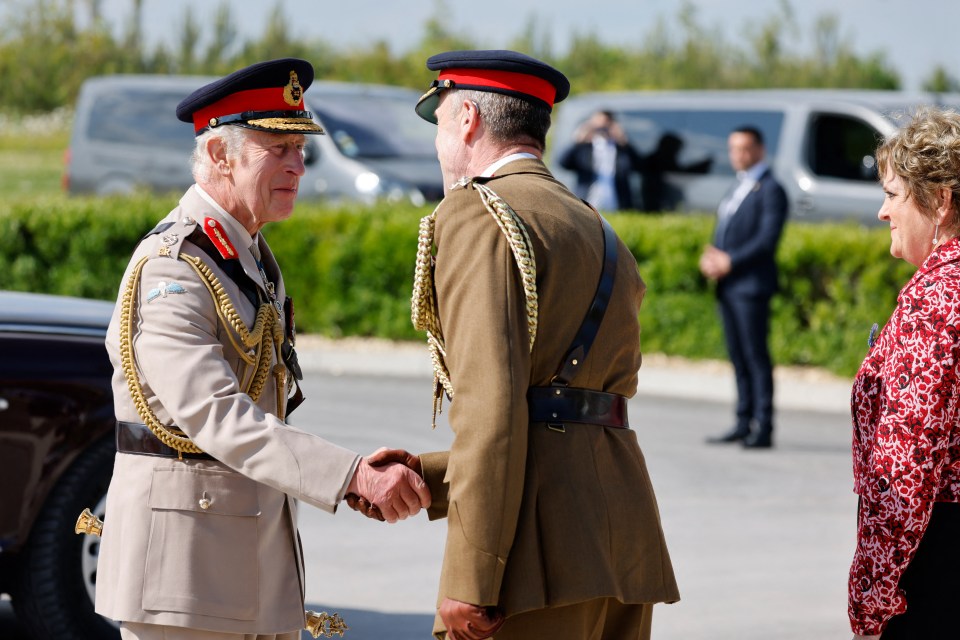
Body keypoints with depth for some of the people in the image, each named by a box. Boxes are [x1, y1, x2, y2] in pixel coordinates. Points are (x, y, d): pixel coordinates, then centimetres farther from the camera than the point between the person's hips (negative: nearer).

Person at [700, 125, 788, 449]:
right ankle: (744, 423, 12)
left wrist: (730, 261, -16)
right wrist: (711, 258, 2)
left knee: (756, 356, -9)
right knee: (738, 357, 9)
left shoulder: (770, 190, -5)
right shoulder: (737, 189, 22)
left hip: (751, 284, -8)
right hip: (728, 285, 8)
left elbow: (767, 239, -14)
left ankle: (763, 428, -10)